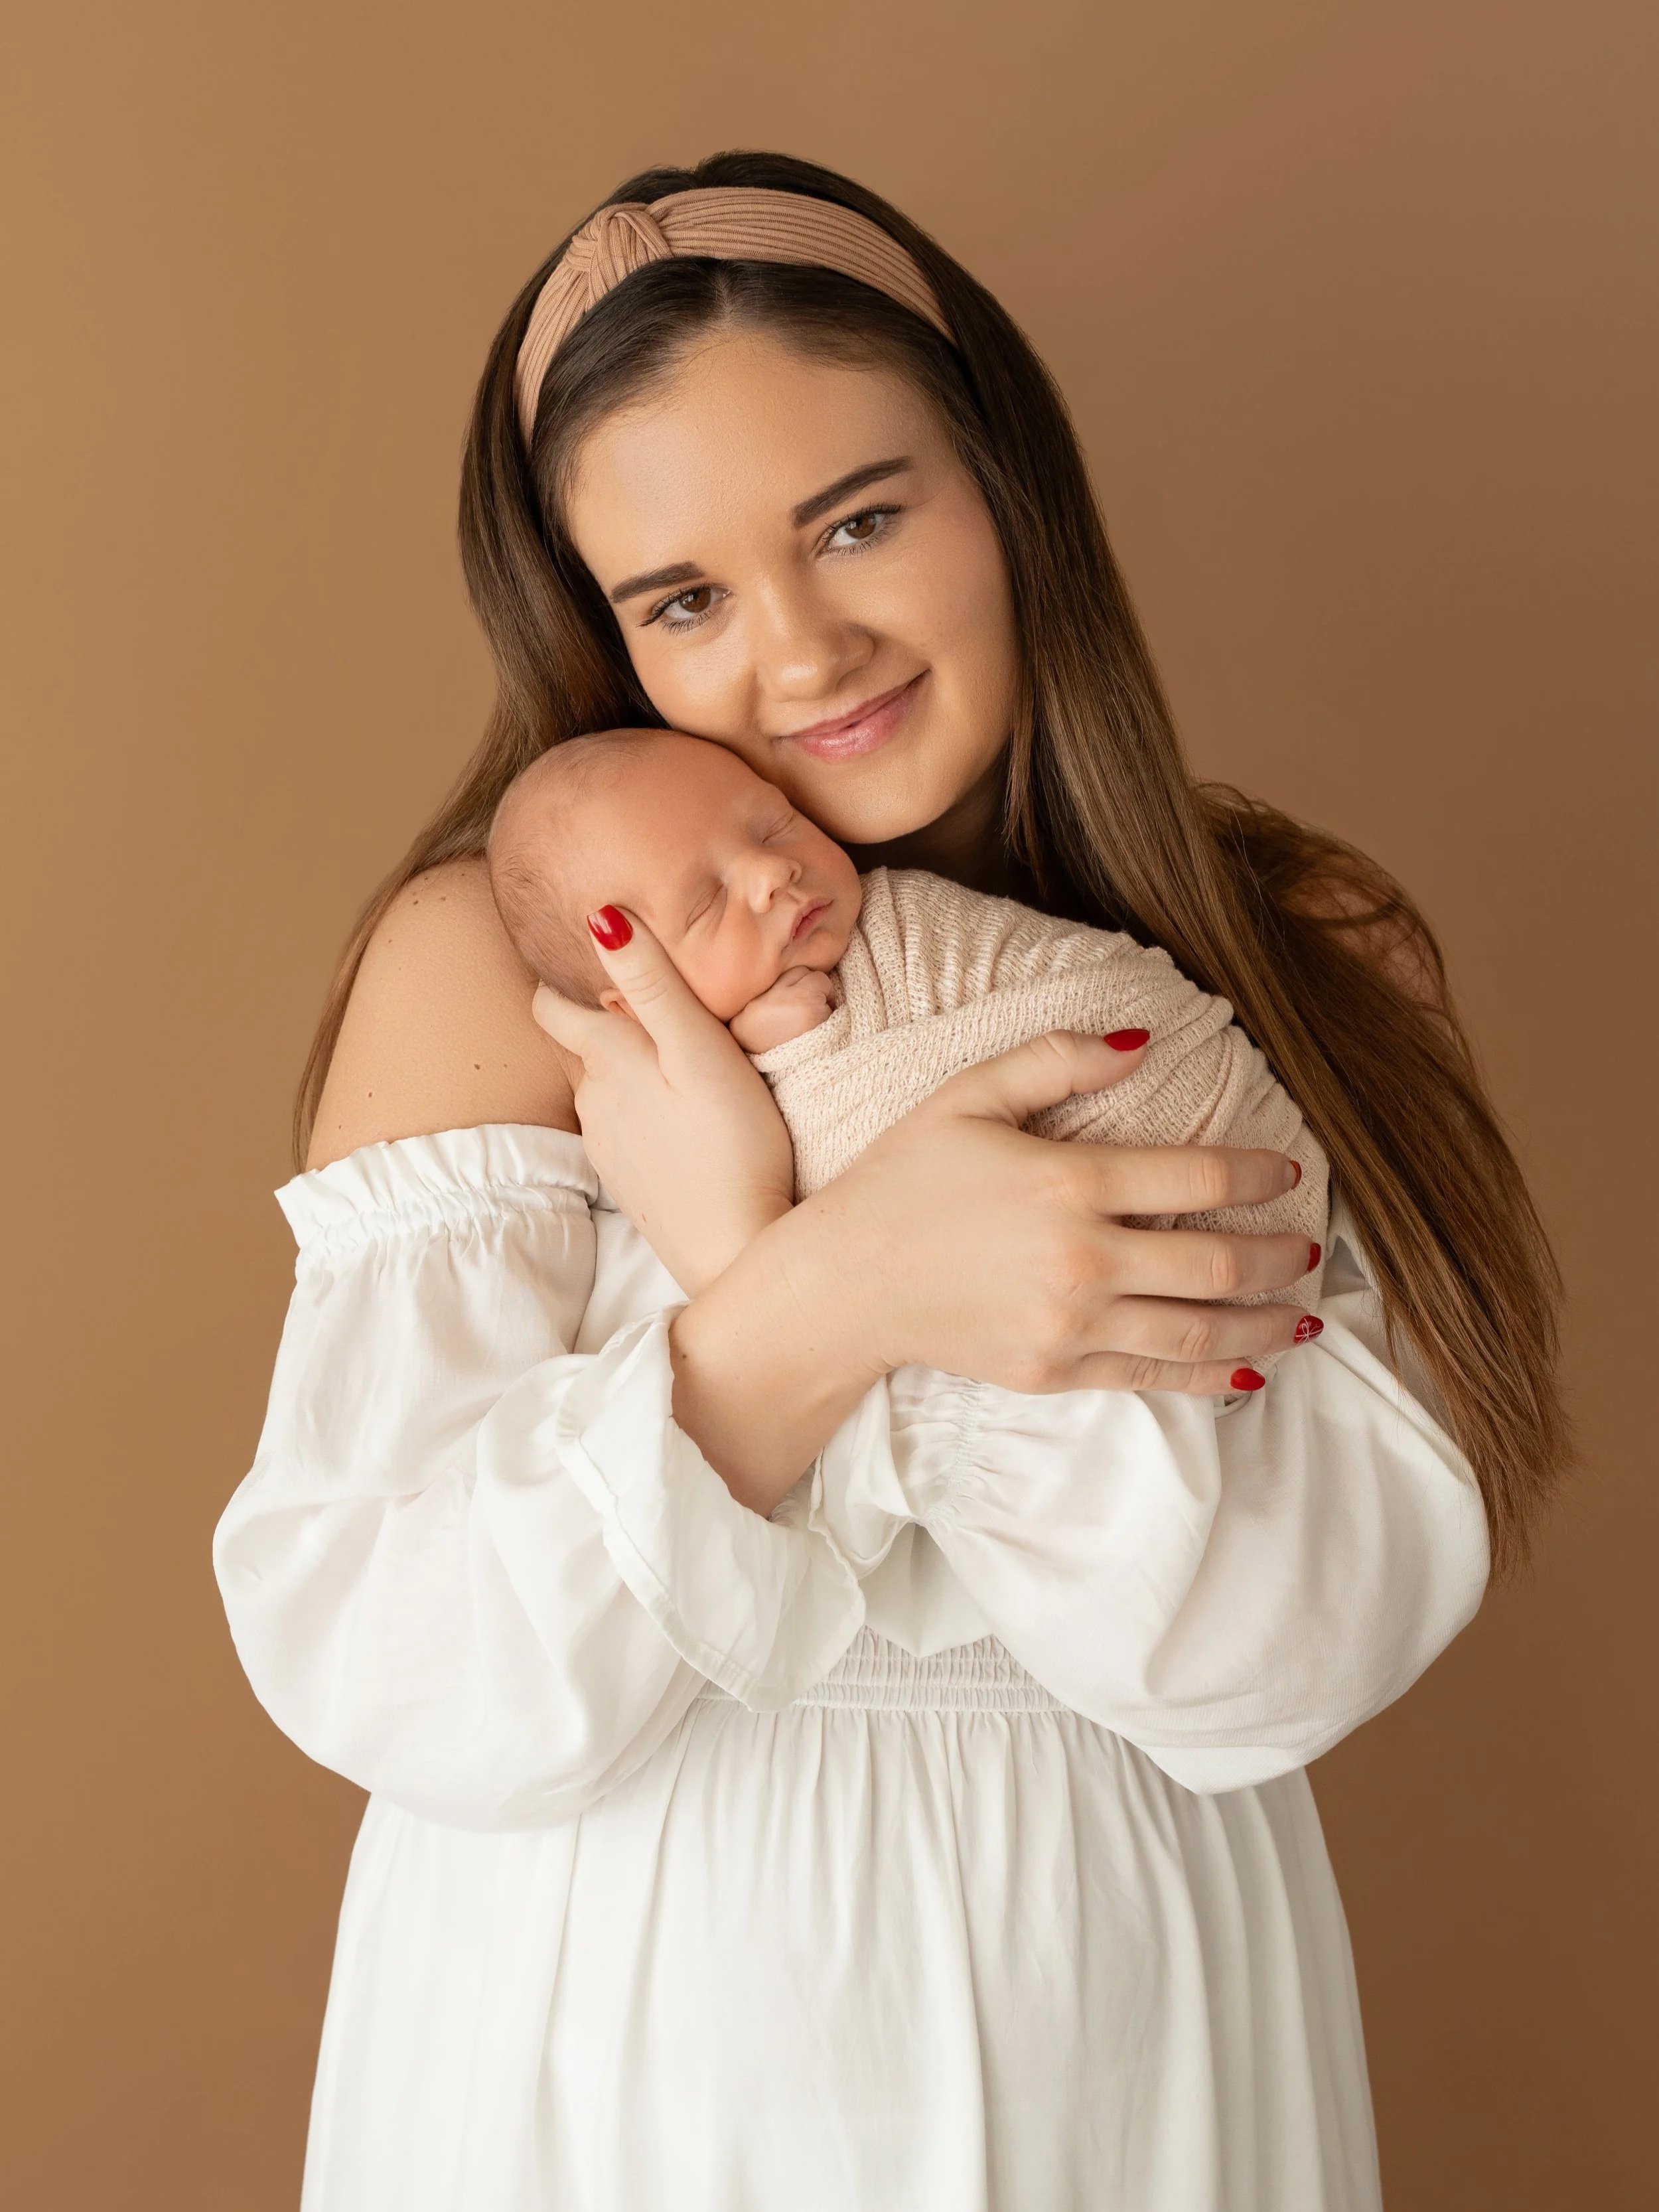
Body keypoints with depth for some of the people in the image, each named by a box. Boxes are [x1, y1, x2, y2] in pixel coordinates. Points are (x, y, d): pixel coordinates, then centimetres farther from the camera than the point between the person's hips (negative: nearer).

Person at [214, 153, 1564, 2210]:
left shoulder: (1311, 962, -9)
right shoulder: (493, 948, -13)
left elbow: (1297, 1649, -18)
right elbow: (375, 1673, -18)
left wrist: (750, 1249, -25)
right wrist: (832, 1295, -30)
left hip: (1122, 2026, 2)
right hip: (619, 2035, -1)